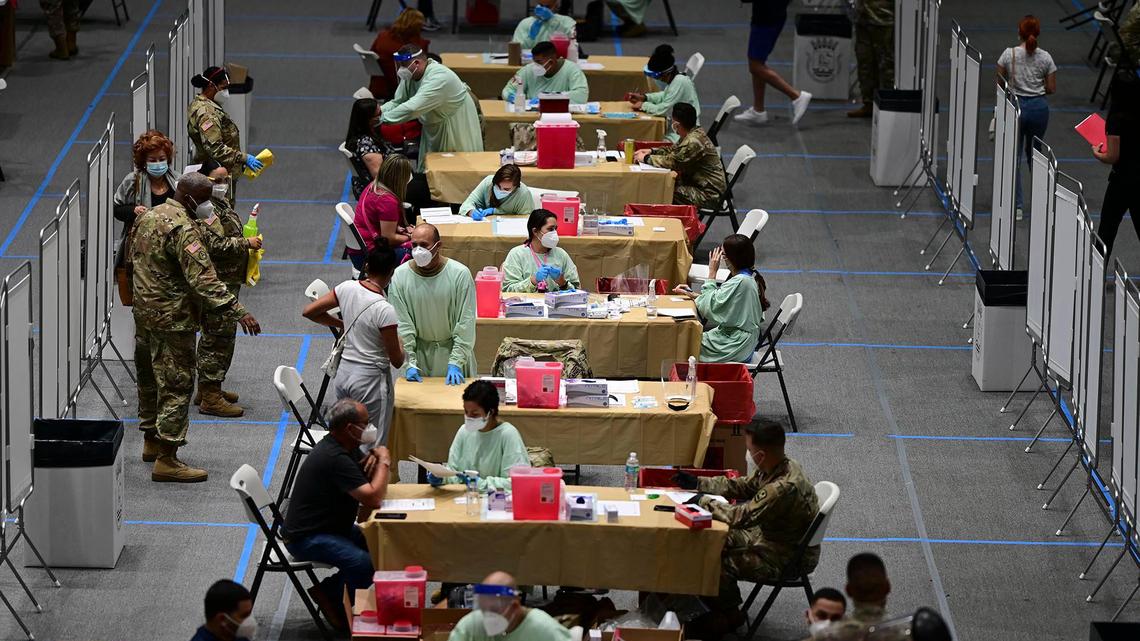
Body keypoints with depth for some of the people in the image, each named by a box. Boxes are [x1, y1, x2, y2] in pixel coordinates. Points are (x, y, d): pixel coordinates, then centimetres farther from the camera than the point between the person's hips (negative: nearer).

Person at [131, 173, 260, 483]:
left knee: (149, 378, 22)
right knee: (176, 385, -6)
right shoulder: (183, 230, -22)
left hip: (144, 314, 10)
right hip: (171, 318, -10)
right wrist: (237, 312, -30)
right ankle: (166, 460, -7)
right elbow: (203, 278, -29)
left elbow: (133, 257, 22)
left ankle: (151, 441, 36)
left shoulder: (149, 217, 8)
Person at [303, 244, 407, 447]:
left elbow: (309, 312, 6)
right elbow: (397, 361, -15)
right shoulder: (384, 310, -22)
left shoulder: (347, 289, -6)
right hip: (371, 380, -6)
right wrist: (399, 341, 6)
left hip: (344, 374, 6)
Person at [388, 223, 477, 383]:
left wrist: (455, 363, -16)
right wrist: (410, 363, -12)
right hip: (418, 351, 1)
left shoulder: (460, 274, -12)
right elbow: (401, 325, -6)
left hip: (453, 349, -1)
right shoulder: (399, 276, -7)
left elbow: (465, 323, -11)